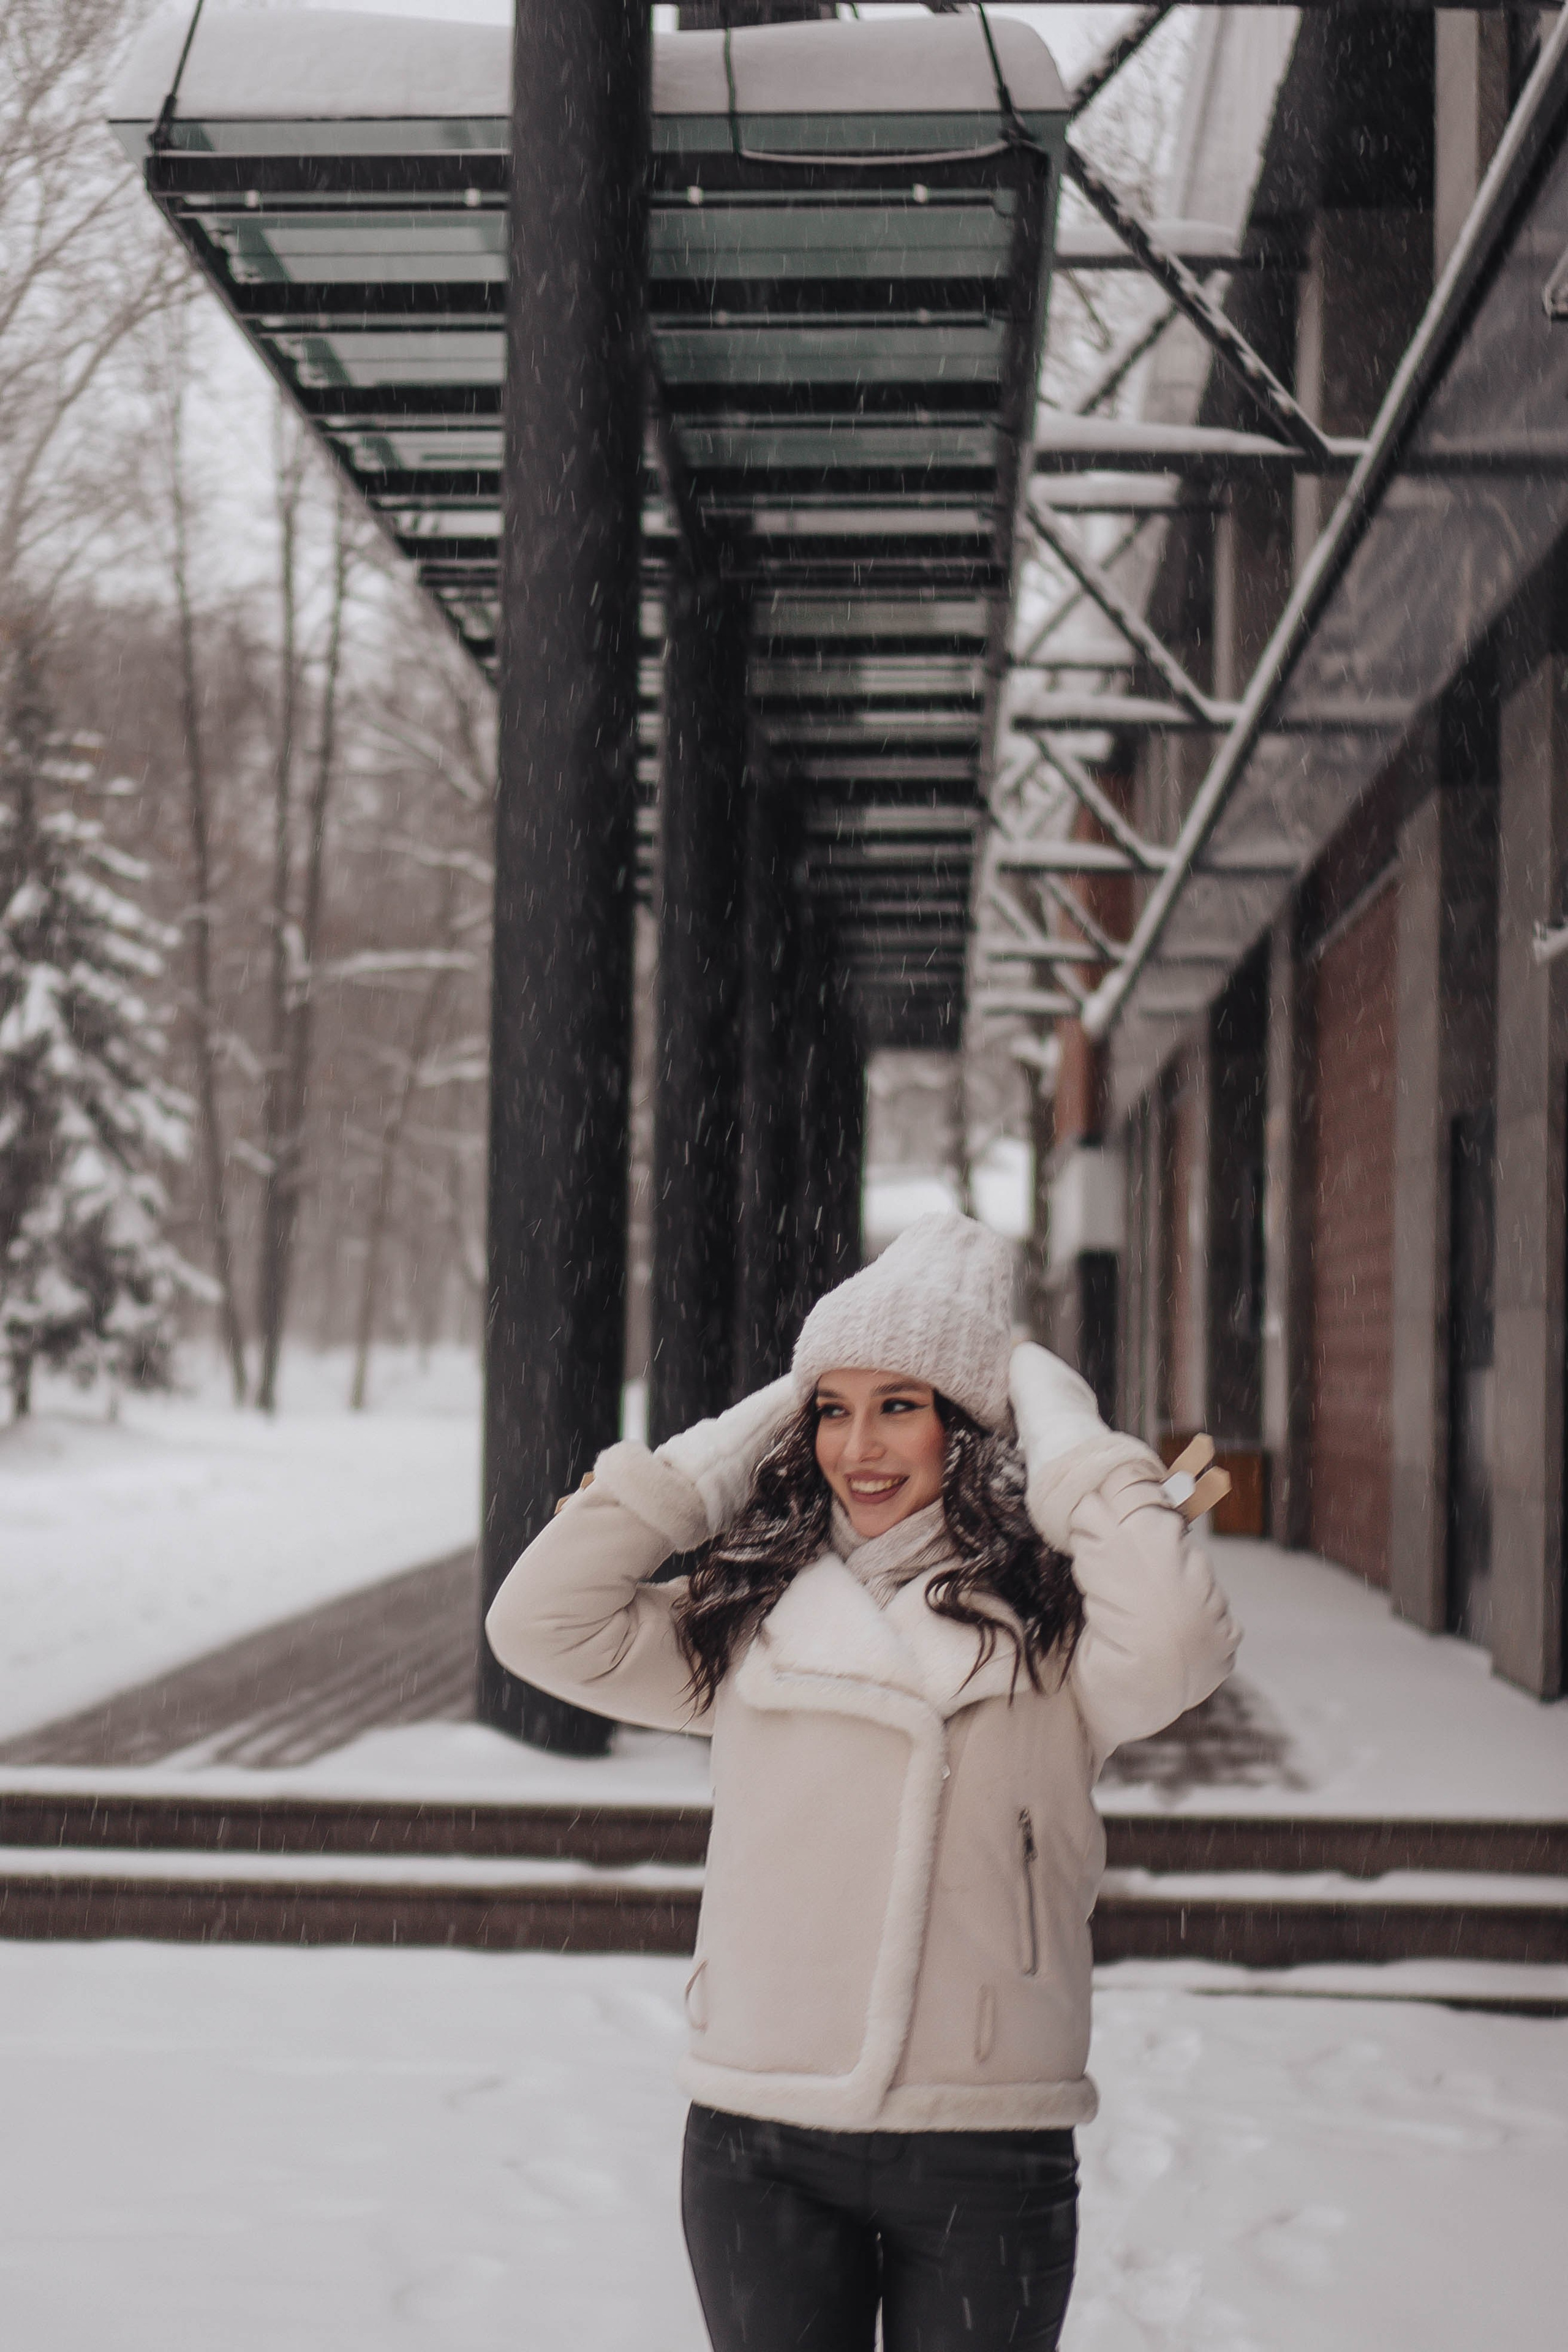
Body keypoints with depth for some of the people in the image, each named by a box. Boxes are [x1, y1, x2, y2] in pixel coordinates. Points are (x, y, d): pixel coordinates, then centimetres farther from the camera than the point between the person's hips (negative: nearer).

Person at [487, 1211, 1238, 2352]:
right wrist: (726, 1450, 2)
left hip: (984, 2156, -2)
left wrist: (1067, 1441, -9)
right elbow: (544, 1624, 0)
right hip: (759, 2152, 2)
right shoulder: (750, 1620, 7)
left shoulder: (1047, 1625, -2)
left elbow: (1175, 1643, -22)